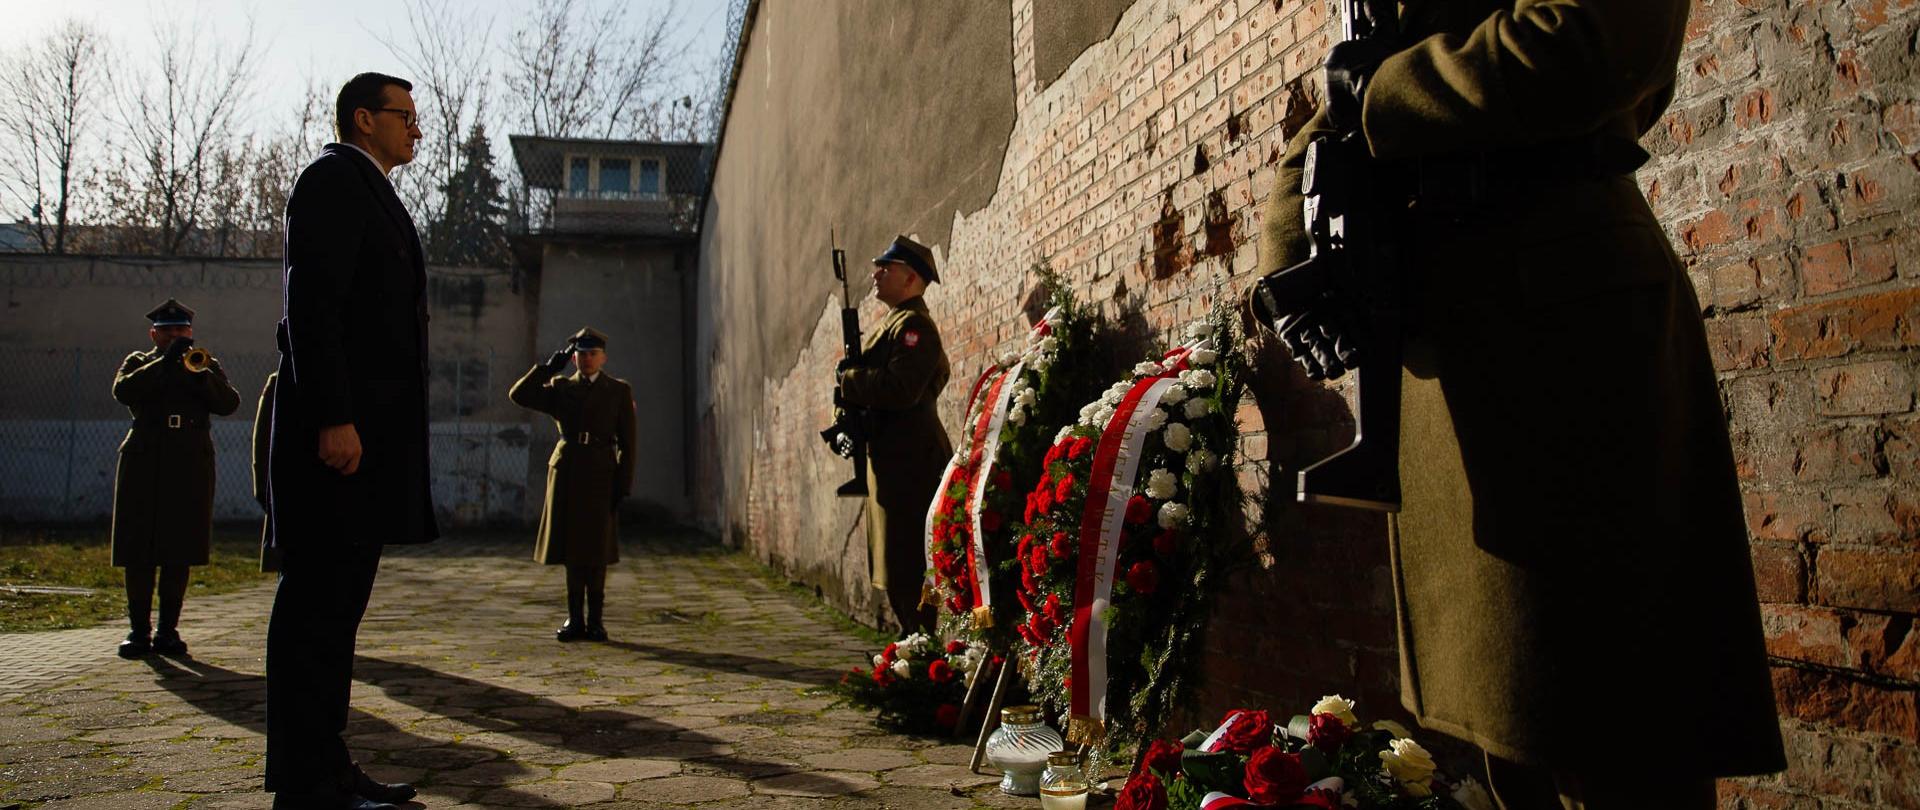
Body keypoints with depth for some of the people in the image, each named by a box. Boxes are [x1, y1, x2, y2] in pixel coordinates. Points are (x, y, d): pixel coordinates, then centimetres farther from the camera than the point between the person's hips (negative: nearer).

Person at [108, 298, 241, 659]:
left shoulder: (207, 365, 17)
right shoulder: (139, 363, 14)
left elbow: (229, 403, 0)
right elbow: (123, 391, -8)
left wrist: (198, 372, -13)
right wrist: (166, 362, -14)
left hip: (191, 467, 1)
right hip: (144, 465, -1)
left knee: (179, 552, 0)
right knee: (138, 552, -2)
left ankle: (168, 630, 8)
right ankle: (139, 631, 6)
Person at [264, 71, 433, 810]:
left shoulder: (369, 193, 25)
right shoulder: (335, 178, -4)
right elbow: (312, 301, -15)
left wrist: (363, 425, 18)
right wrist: (334, 419, -22)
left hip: (367, 434, 10)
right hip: (339, 432, -10)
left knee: (337, 606, 10)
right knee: (317, 605, -7)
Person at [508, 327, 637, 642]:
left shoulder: (619, 391, 5)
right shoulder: (560, 388, 10)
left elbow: (627, 441, 1)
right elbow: (519, 395, -5)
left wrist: (624, 484, -7)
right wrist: (551, 366, -6)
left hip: (600, 474, -2)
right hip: (566, 472, 2)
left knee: (596, 550, 2)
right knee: (572, 548, 5)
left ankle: (595, 619, 11)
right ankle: (575, 619, 13)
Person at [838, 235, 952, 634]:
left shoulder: (914, 325, -12)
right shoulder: (888, 326, 21)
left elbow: (901, 389, -25)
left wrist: (848, 381, -12)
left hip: (910, 464, -11)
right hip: (889, 462, 11)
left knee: (909, 571, -9)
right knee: (894, 571, 15)